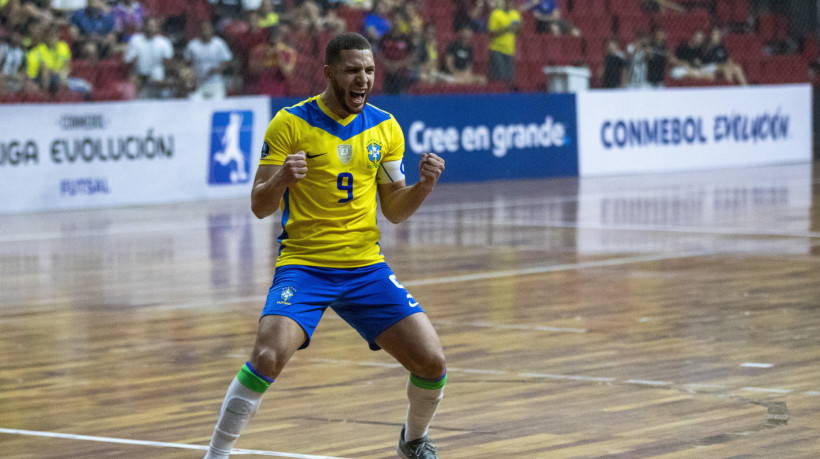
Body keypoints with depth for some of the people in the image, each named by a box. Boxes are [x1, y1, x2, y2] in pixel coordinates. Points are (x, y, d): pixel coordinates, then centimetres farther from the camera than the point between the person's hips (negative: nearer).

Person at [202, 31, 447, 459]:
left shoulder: (385, 128, 5)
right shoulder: (291, 123, -7)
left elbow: (394, 210, 11)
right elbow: (259, 206, -7)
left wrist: (423, 187, -9)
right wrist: (281, 179, -28)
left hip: (366, 267, 4)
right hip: (303, 264, -3)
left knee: (432, 362, -6)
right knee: (268, 356, -26)